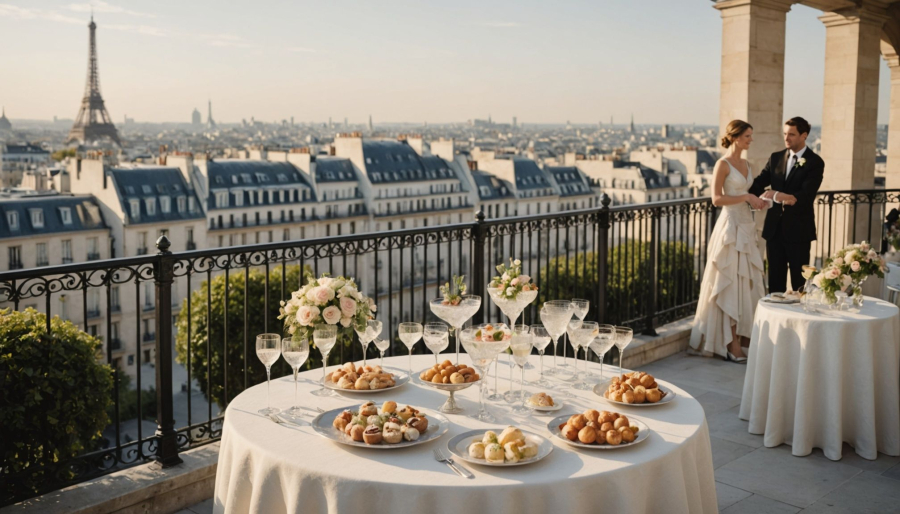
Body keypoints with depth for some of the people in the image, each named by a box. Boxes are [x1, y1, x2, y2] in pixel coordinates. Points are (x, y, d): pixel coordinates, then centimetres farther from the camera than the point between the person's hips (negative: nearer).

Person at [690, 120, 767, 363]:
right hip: (730, 225, -8)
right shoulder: (723, 164, -9)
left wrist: (756, 202, 5)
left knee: (746, 282, 8)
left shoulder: (746, 165, 15)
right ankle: (731, 343, 0)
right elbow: (717, 199, -16)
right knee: (730, 283, -4)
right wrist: (746, 197, -17)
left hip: (746, 226, 8)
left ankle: (739, 334, 15)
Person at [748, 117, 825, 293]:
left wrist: (777, 195, -27)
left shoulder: (815, 162, -6)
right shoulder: (776, 158, 9)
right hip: (774, 227, 4)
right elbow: (759, 184, 2)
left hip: (798, 229, -4)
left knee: (799, 279, 5)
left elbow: (806, 196, -17)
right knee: (775, 278, 10)